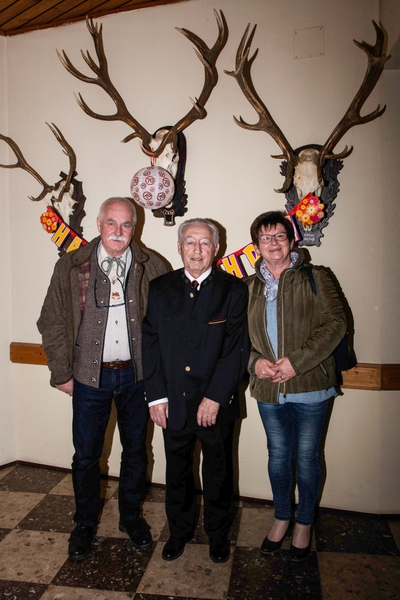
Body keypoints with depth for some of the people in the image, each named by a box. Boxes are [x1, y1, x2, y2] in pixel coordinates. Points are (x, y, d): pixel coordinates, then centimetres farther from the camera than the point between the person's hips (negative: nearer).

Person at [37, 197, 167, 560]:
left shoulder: (153, 267, -3)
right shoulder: (72, 266, -3)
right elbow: (52, 323, 0)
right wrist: (62, 373, -2)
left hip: (137, 374, 1)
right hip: (90, 375, 0)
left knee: (136, 449, 16)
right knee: (86, 453, 12)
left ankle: (131, 516, 39)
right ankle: (85, 524, 36)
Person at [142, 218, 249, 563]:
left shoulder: (234, 290, -6)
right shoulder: (160, 288, 2)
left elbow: (238, 348, -11)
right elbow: (151, 342, 0)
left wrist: (215, 397, -15)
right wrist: (156, 396, -5)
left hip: (217, 404, -2)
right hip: (173, 404, 2)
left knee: (218, 474, 17)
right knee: (177, 472, 20)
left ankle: (219, 535, 42)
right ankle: (180, 531, 44)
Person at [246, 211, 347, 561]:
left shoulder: (315, 278, -2)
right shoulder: (249, 287, 8)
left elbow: (335, 323, -10)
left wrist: (297, 360, -18)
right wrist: (254, 361, -10)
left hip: (309, 386, -3)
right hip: (268, 388, 3)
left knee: (306, 457, 10)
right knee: (278, 455, 17)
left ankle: (304, 523, 34)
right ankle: (282, 518, 39)